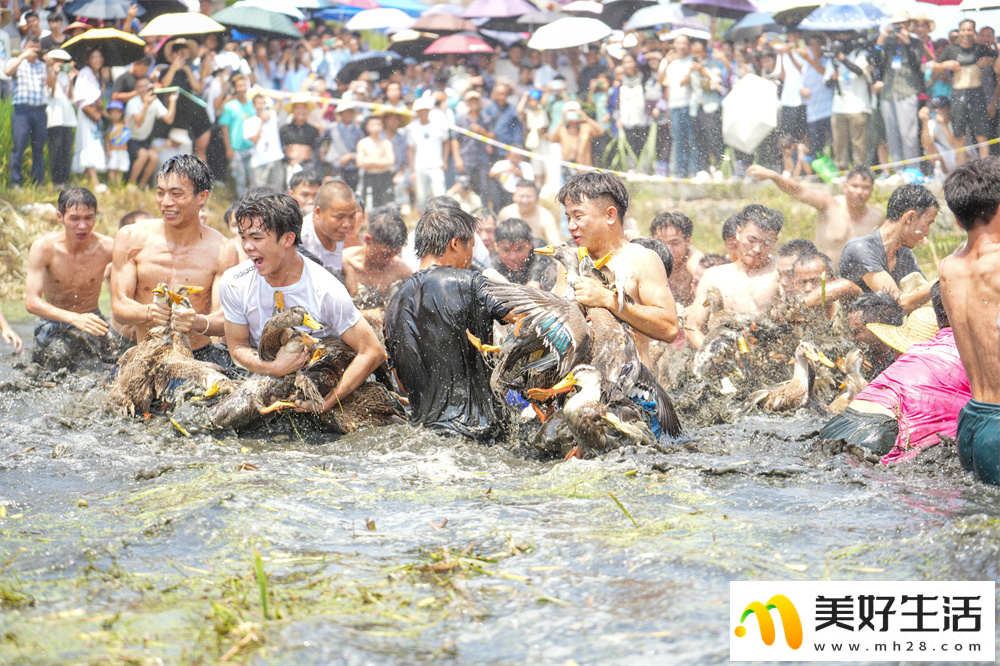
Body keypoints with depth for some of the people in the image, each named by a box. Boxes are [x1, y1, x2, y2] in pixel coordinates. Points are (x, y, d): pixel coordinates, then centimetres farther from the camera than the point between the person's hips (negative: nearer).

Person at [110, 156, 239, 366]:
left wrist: (197, 323, -34)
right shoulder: (131, 238, 0)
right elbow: (119, 306, -4)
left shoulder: (221, 251, -4)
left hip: (200, 357, -1)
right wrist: (148, 312, -28)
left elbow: (224, 320, -10)